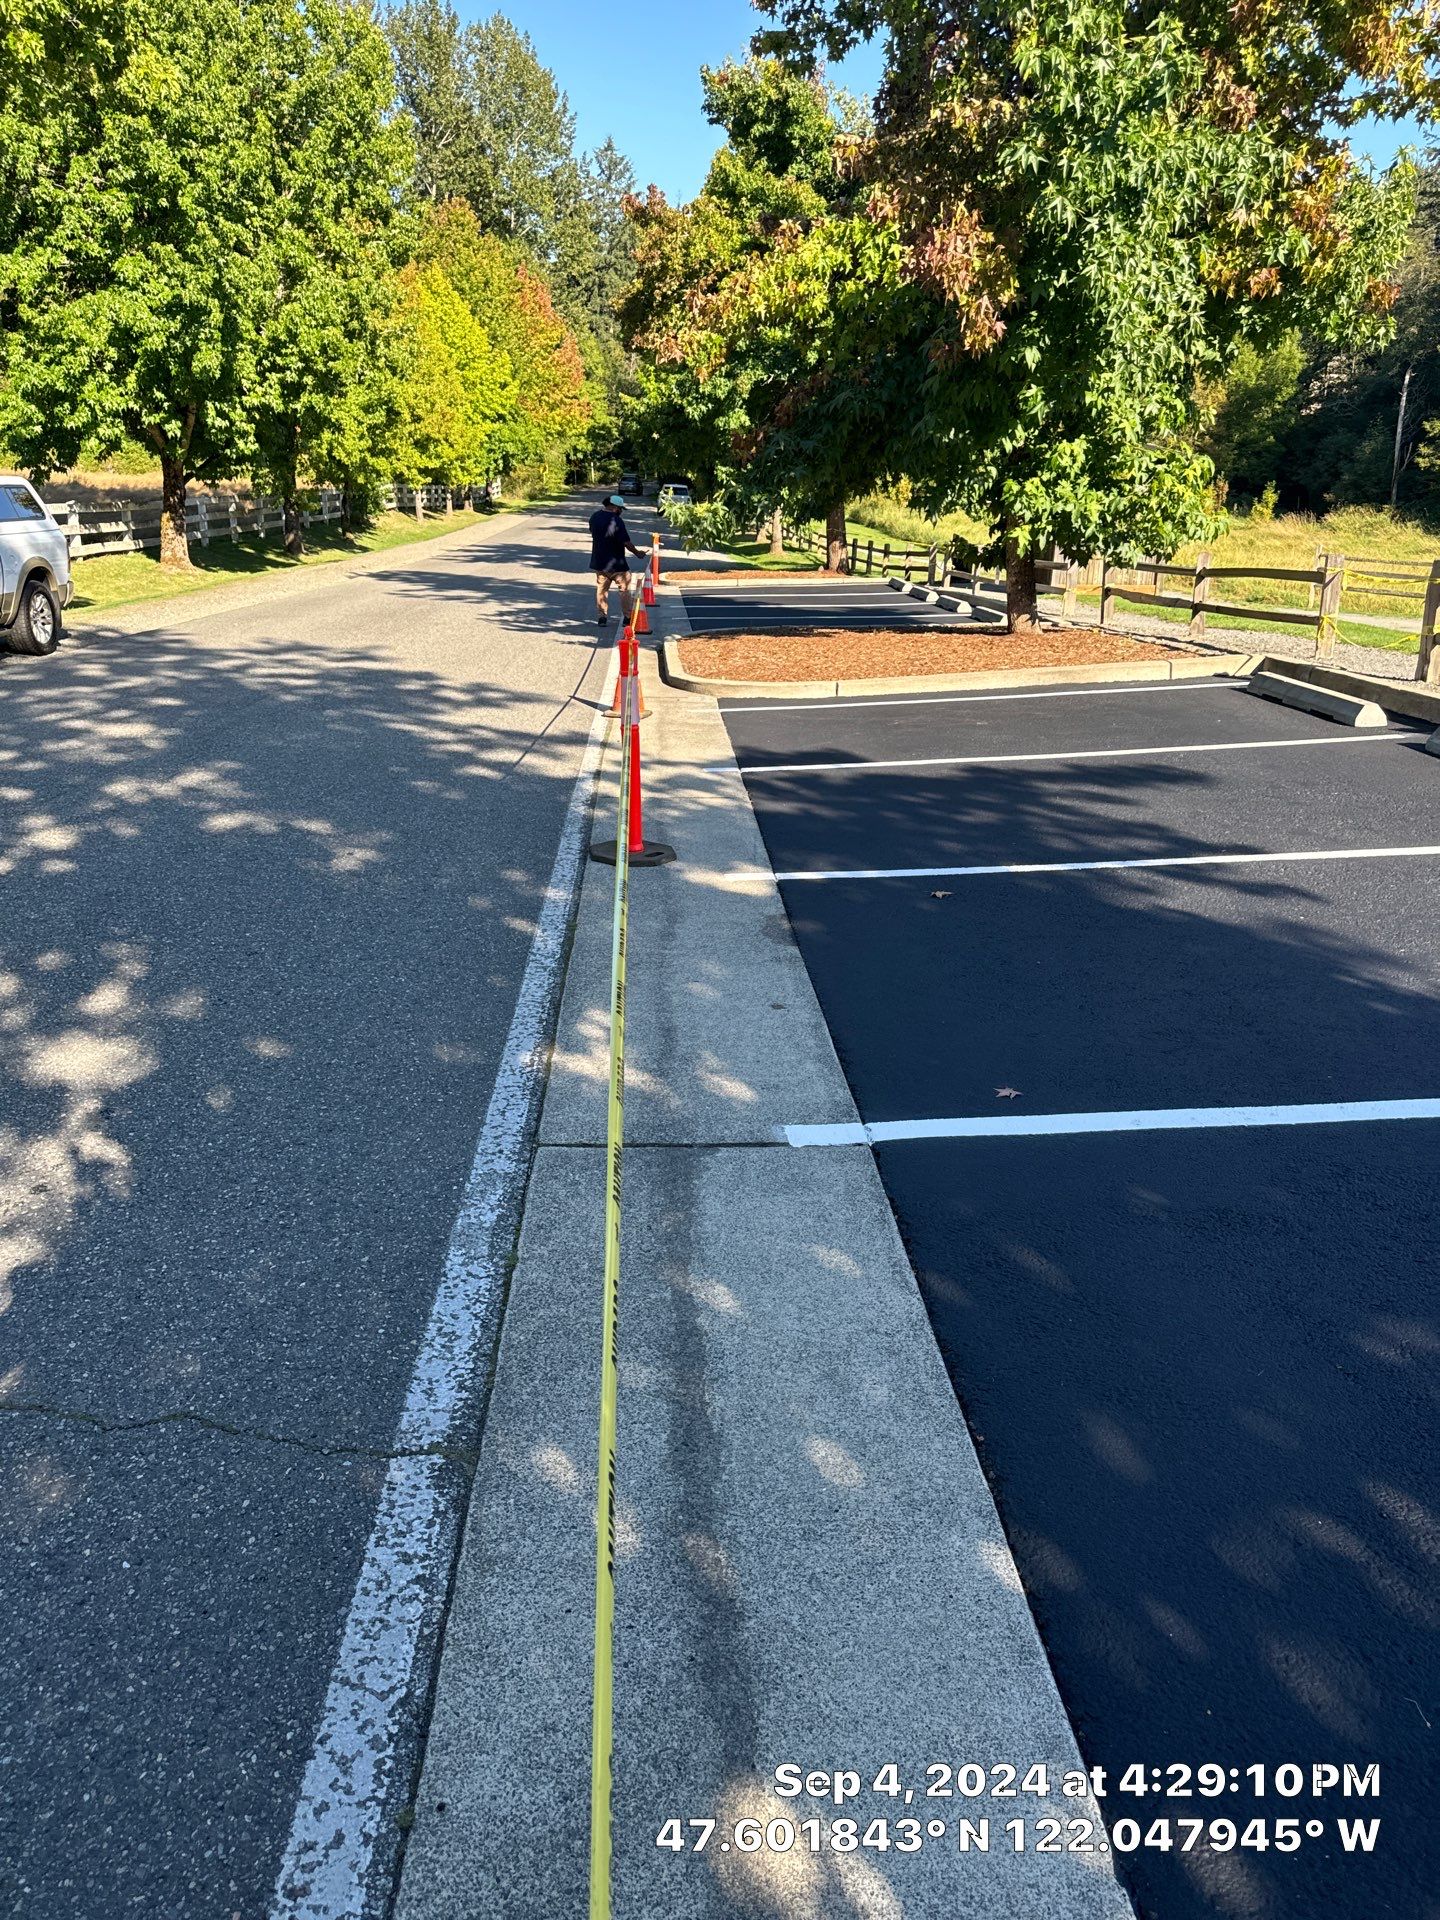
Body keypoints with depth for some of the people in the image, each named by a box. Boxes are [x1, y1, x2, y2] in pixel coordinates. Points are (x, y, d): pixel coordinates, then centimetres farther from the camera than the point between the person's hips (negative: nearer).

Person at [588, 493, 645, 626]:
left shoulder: (595, 516, 2)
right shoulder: (616, 521, -20)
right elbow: (626, 542, -18)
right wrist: (637, 553, -4)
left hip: (599, 561, 6)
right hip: (616, 563, -6)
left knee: (601, 589, 13)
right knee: (624, 588, 8)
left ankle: (601, 617, 8)